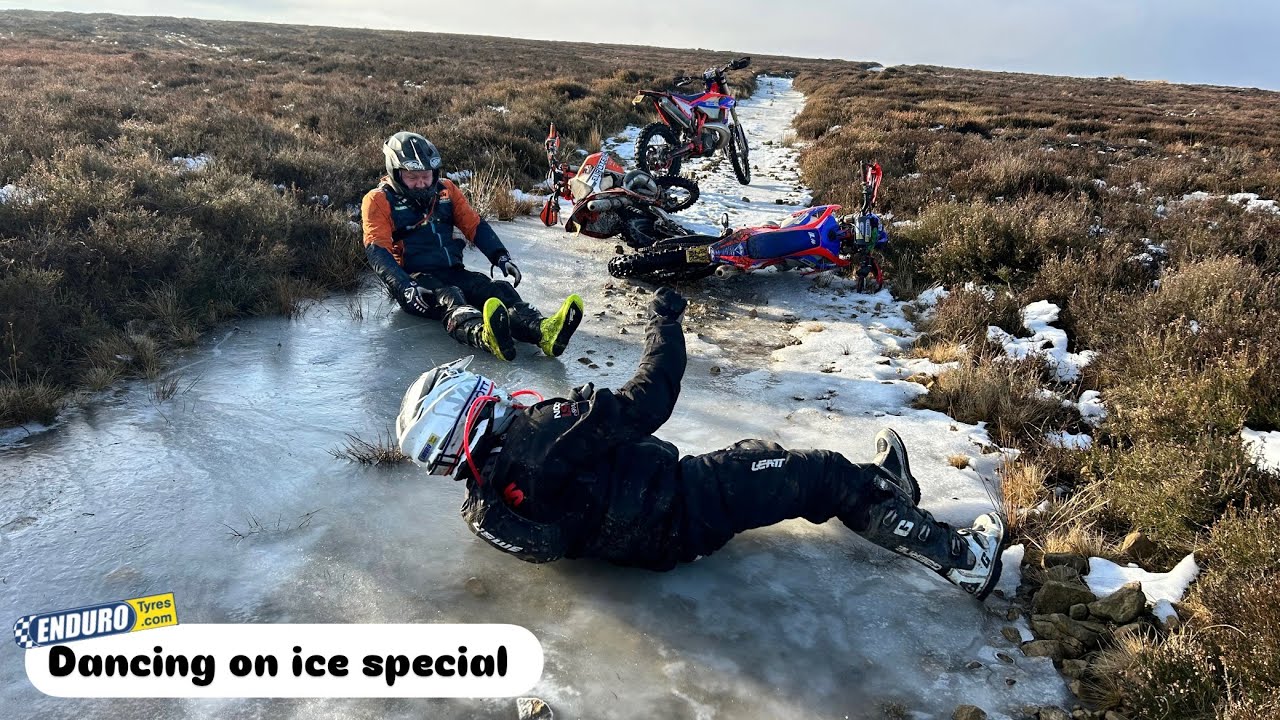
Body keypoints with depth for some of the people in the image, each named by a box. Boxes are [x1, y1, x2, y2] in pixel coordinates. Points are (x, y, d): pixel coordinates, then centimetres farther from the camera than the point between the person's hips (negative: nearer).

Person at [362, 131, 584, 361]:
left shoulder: (445, 189, 13)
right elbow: (377, 251, -12)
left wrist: (501, 257, -5)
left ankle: (542, 331, -53)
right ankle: (485, 336, -71)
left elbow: (475, 226, 13)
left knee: (498, 289, -24)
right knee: (449, 298, -38)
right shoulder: (379, 200, -1)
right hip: (414, 279, -5)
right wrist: (406, 288, -28)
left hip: (452, 273, 5)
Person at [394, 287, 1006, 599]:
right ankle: (960, 555, 16)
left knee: (761, 456, 25)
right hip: (683, 516, -9)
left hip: (652, 540, 9)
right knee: (825, 474, 3)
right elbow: (645, 403, -27)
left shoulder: (484, 510, -5)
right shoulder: (539, 433, -32)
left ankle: (884, 484, 42)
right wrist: (664, 323, -13)